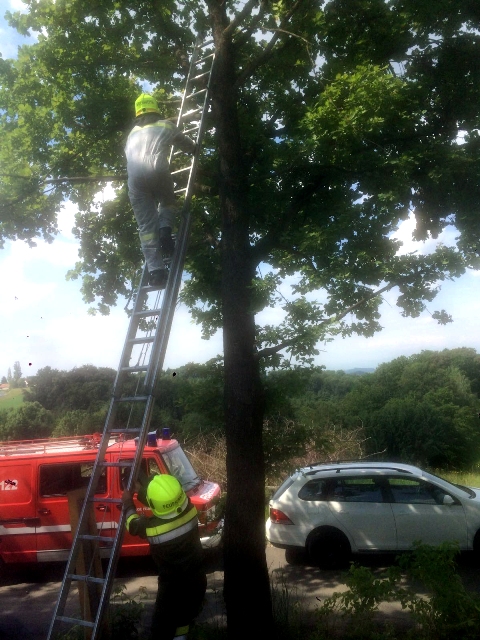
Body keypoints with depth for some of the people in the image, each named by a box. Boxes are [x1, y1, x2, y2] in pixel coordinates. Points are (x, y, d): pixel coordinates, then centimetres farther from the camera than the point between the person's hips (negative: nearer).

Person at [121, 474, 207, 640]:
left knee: (162, 626, 18)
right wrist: (141, 491, 6)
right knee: (186, 613, 30)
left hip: (172, 584, -4)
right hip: (197, 578, 4)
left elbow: (133, 524, -7)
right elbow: (169, 502, 0)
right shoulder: (190, 510, -21)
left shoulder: (151, 528, -30)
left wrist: (128, 502, 8)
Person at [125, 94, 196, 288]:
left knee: (146, 225, 0)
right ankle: (165, 230, -5)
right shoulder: (165, 125, 27)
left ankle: (156, 270, -11)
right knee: (168, 202, 26)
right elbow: (188, 145, 39)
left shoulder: (132, 134, 34)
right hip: (157, 170, -2)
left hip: (134, 176, 2)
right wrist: (195, 149, 61)